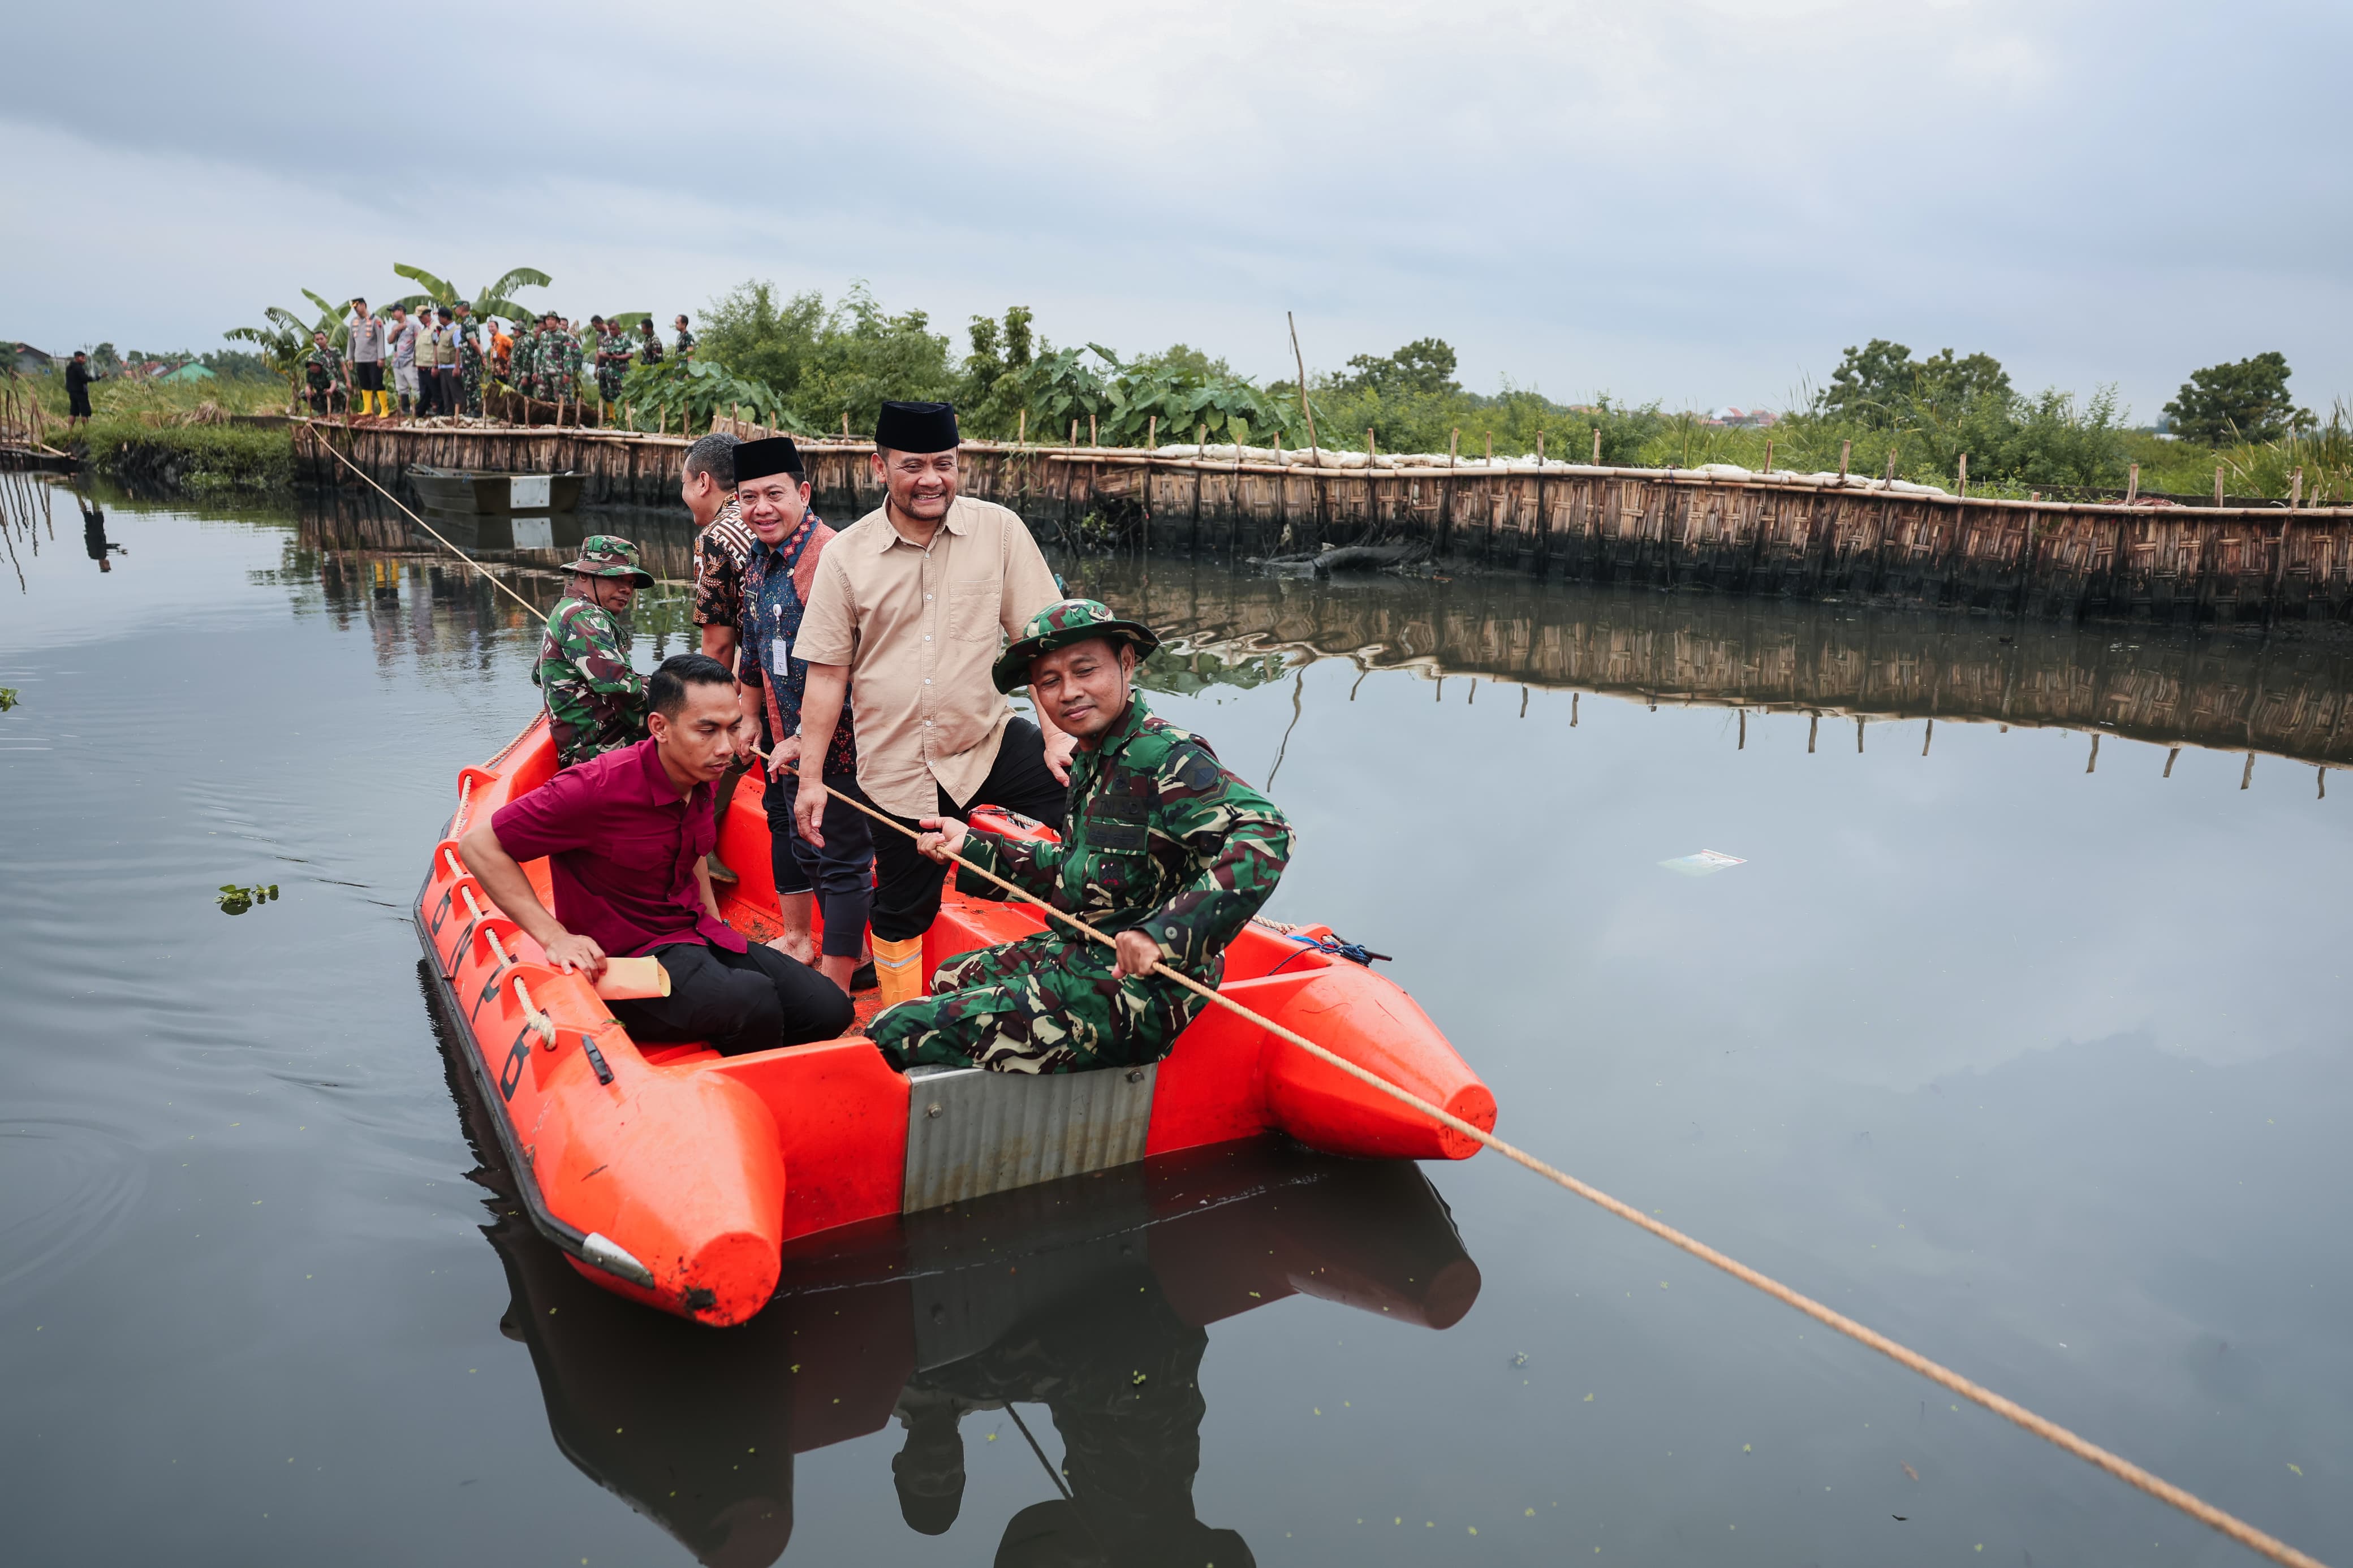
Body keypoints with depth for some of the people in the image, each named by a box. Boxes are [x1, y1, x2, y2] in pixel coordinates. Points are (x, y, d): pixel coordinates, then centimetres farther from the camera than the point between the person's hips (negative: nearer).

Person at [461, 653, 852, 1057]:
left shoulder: (701, 777, 3)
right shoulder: (599, 787, -21)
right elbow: (478, 845, -17)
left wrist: (716, 928, 16)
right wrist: (555, 936, -21)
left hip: (697, 936, 7)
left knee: (829, 1009, -9)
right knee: (754, 1003, -33)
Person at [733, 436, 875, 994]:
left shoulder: (828, 558, -22)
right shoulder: (758, 560, 9)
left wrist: (803, 741, -23)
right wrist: (750, 717, 21)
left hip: (830, 740, -10)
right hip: (785, 738, 11)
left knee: (838, 859, -3)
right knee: (788, 826, 25)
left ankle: (837, 986, 6)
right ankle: (796, 941, 44)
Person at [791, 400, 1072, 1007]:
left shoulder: (999, 530, -4)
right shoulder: (847, 555, -2)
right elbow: (828, 673, 2)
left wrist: (1056, 734, -15)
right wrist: (811, 776, 1)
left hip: (991, 743, 0)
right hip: (895, 767, 1)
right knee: (901, 913, 11)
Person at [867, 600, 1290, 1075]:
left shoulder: (1165, 757, -20)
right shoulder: (1093, 760, 11)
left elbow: (1264, 831, -34)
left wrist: (1165, 934, -41)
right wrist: (972, 845, 18)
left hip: (1135, 987, -10)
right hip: (1076, 955, 10)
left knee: (898, 1035, -16)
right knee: (949, 979, 34)